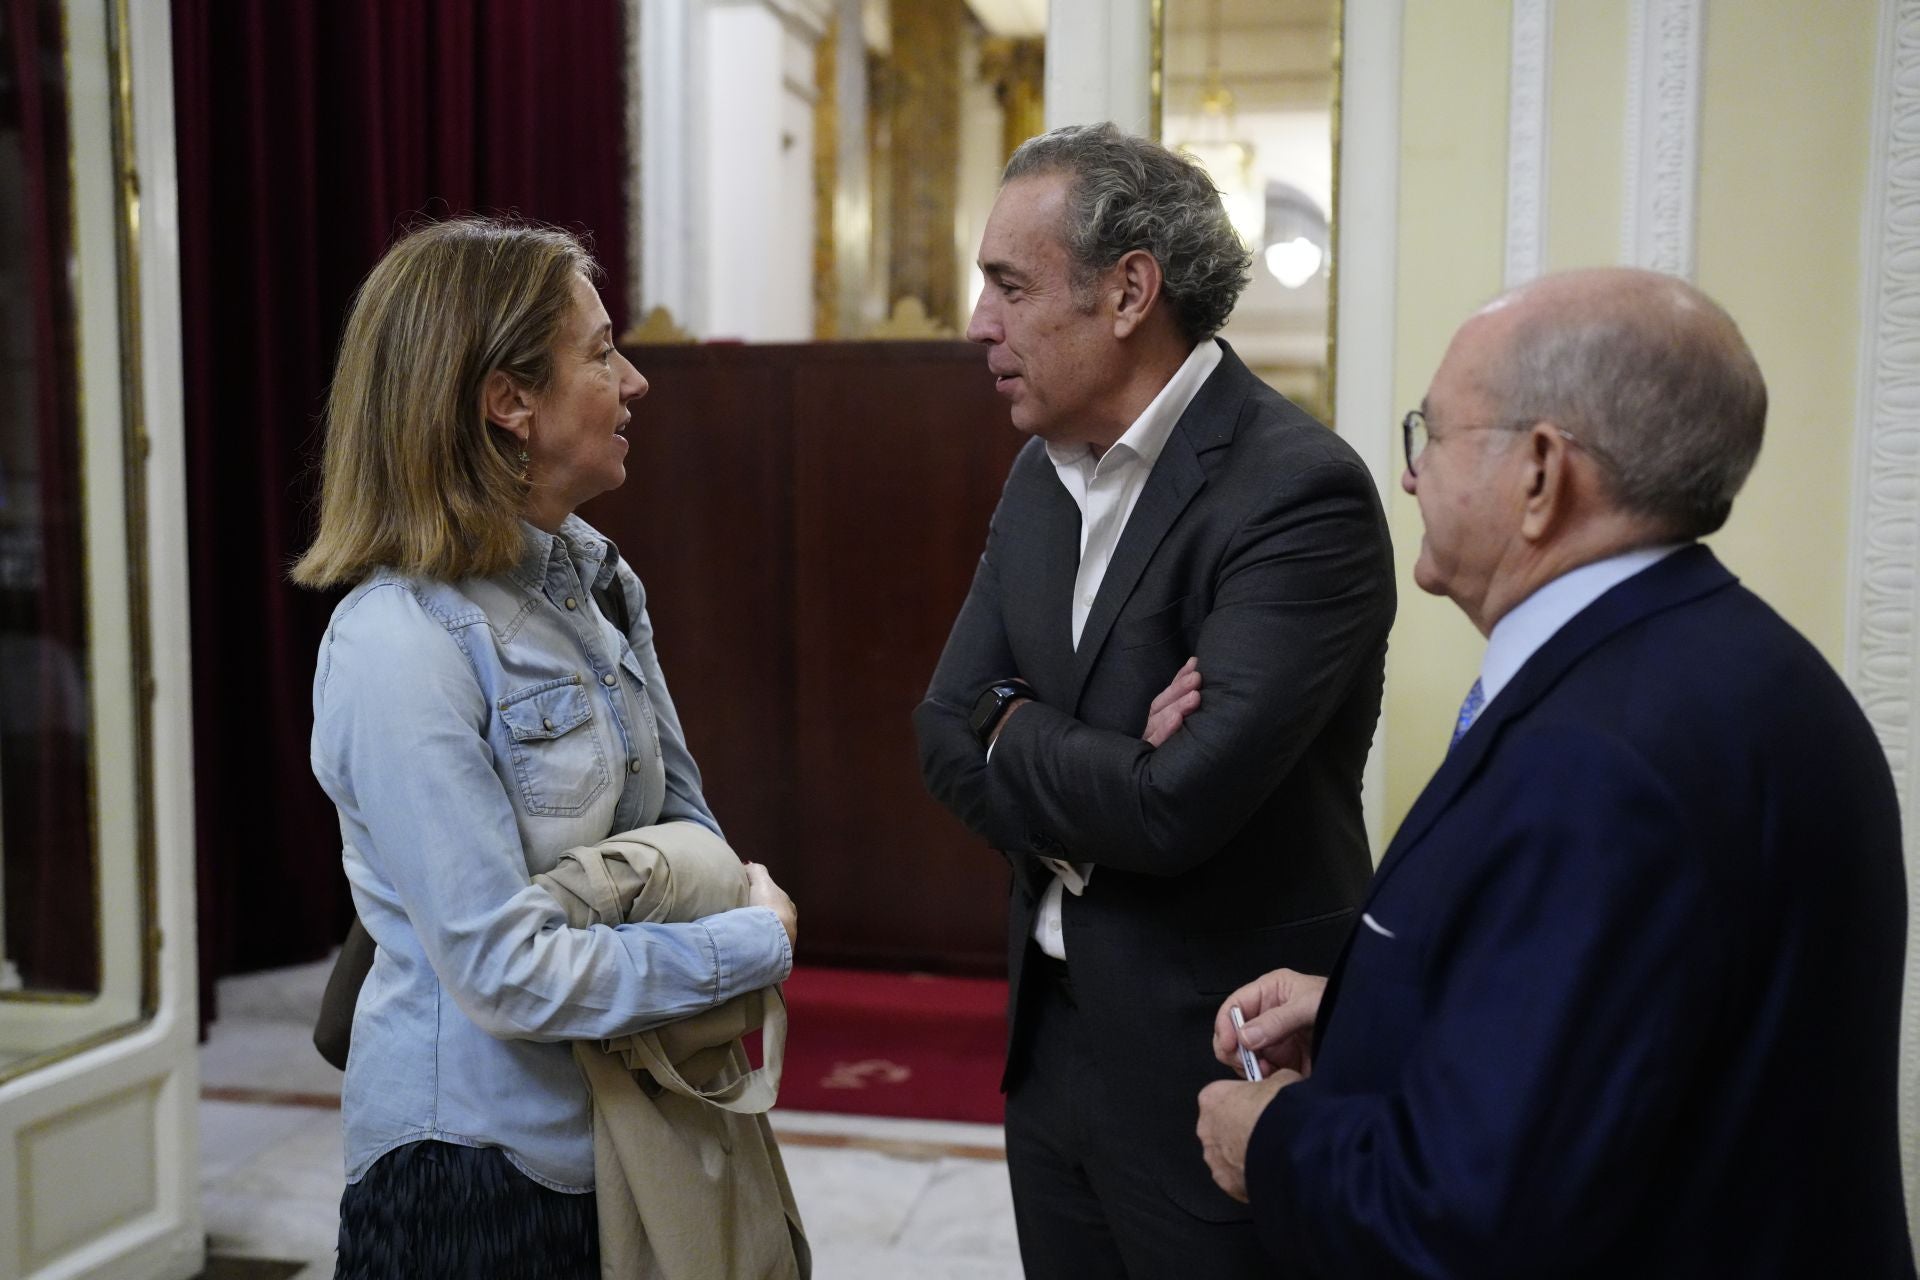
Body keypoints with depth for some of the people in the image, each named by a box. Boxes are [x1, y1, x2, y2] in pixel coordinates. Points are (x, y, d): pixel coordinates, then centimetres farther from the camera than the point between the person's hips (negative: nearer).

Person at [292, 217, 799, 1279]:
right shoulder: (401, 644, -22)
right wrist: (759, 941, -15)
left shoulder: (590, 576, 2)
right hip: (479, 1160, -7)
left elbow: (677, 812, 12)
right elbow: (508, 973, -24)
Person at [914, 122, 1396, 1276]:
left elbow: (1180, 803, -28)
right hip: (1052, 1032, 7)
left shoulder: (1301, 490, -21)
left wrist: (1016, 732, -10)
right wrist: (1096, 780, -18)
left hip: (1217, 1062, -7)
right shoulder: (1045, 473, 4)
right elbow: (947, 737, 1)